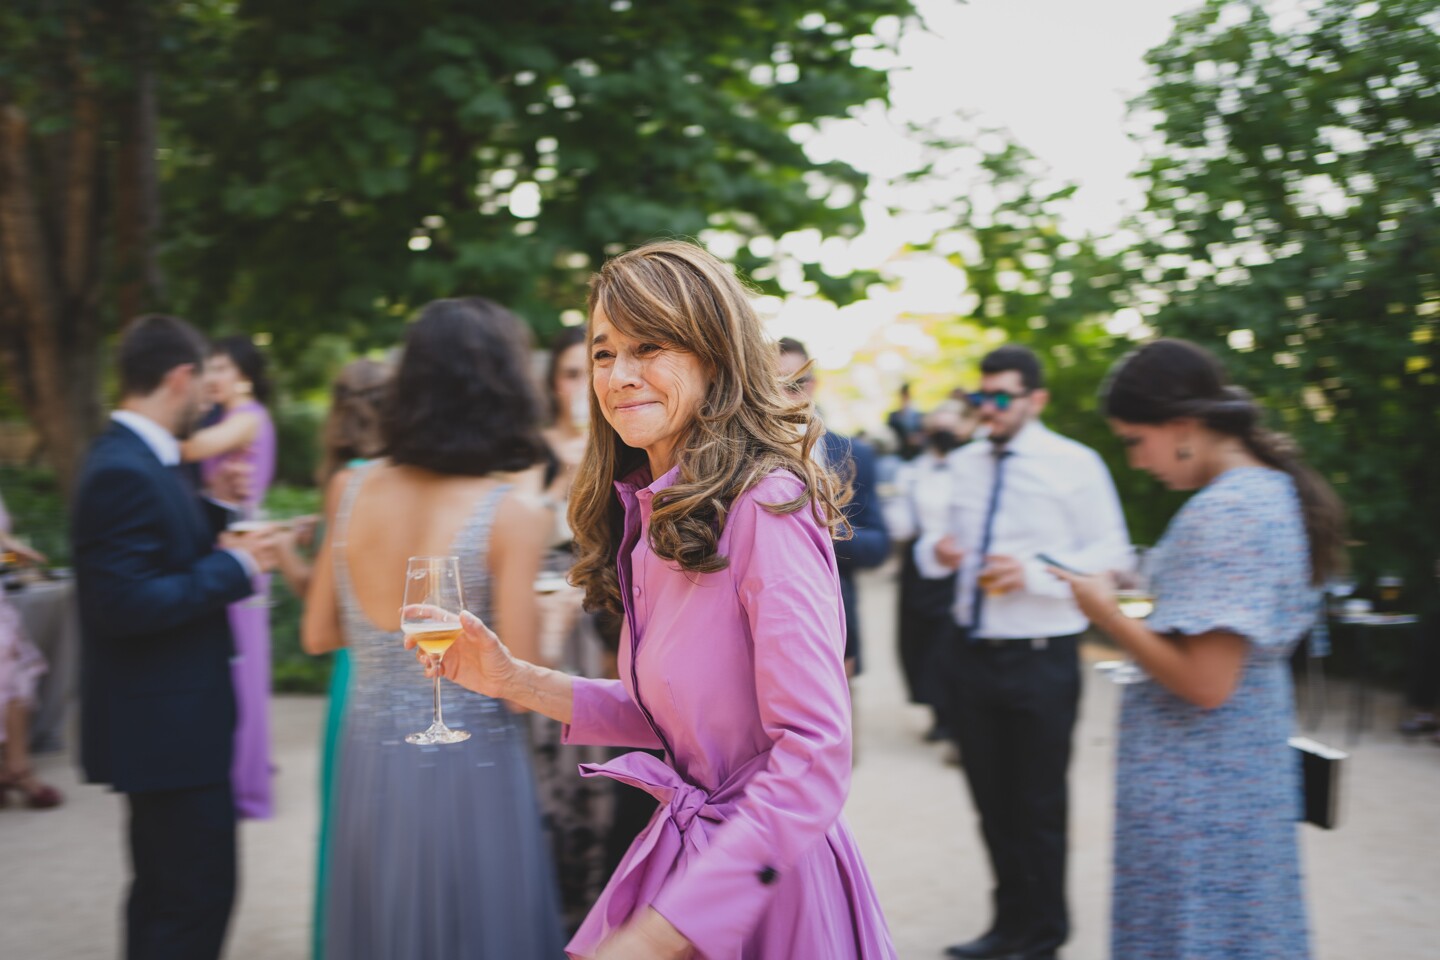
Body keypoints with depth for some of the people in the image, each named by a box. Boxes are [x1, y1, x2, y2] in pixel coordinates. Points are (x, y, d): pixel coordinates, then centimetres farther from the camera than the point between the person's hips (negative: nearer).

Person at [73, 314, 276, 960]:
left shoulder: (138, 458, 10)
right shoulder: (125, 472, -22)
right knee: (201, 891, -2)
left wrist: (218, 511, 7)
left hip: (159, 719, 11)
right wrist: (233, 566, -18)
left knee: (163, 893, 22)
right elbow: (126, 604, -26)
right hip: (166, 723, -11)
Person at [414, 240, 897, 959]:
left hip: (766, 880, -7)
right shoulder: (651, 513, 7)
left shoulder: (768, 508, -20)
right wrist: (518, 682, 2)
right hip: (683, 846, 8)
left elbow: (814, 760, -25)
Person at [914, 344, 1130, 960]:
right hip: (972, 652, 5)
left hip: (1041, 660, -5)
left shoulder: (1076, 464, -7)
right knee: (992, 799, 16)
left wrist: (1033, 570, -22)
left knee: (1039, 806, 7)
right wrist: (935, 550, -8)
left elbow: (1110, 552, -9)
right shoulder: (966, 464, 8)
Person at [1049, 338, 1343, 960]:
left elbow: (1204, 682, -26)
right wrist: (1150, 613, 13)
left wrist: (1106, 612, -16)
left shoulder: (1222, 512, -23)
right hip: (1251, 765, 10)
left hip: (1193, 782, -10)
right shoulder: (1275, 488, 7)